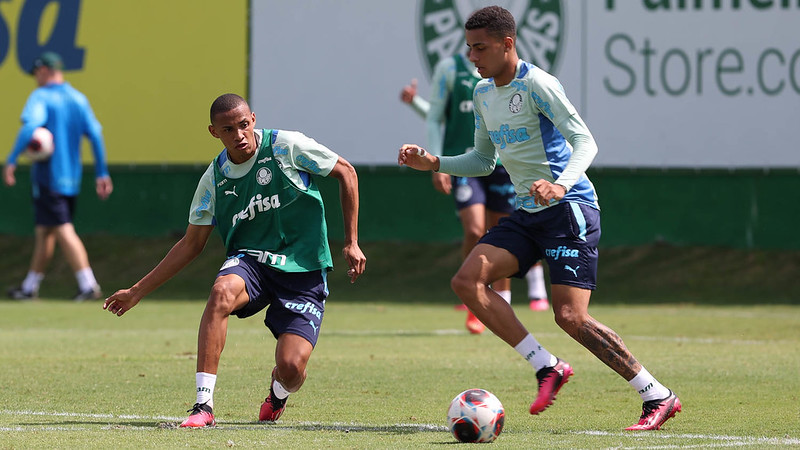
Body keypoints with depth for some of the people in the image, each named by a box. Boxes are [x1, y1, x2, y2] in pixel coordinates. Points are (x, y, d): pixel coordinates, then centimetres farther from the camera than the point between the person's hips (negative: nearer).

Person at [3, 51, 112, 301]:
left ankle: (88, 284, -21)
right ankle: (30, 287, 23)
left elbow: (31, 125, -26)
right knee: (44, 231, 16)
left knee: (63, 231, -10)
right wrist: (102, 173, 7)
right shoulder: (78, 99, 11)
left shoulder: (41, 97, -8)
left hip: (47, 175, -7)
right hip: (71, 177, 7)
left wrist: (12, 160, -28)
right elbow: (95, 134, 5)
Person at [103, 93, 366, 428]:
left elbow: (346, 173, 3)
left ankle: (277, 394, 24)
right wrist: (137, 291, 8)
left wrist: (351, 243, -1)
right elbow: (191, 244, 10)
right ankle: (203, 405, -34)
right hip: (250, 259, 2)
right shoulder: (214, 178, 1)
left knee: (292, 367, -19)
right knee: (221, 291, -35)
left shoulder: (287, 146, -9)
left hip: (303, 272, -2)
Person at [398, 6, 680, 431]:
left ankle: (657, 396, -5)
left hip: (569, 206, -8)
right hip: (527, 212, 8)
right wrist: (433, 163, 12)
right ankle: (546, 366, -6)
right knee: (467, 281, -11)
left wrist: (561, 185, -36)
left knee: (570, 316, -17)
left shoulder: (536, 85, -12)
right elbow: (483, 160, 26)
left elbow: (584, 142, -19)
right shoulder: (483, 94, 13)